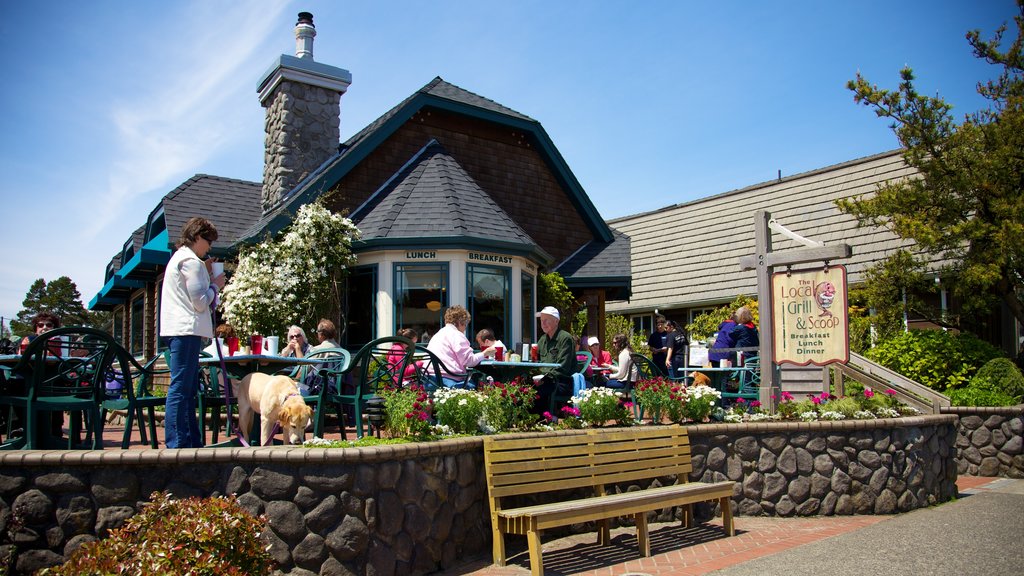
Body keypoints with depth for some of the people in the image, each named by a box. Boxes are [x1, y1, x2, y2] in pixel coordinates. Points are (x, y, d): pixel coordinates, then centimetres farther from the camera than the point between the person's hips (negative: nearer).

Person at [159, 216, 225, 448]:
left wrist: (206, 275, 18)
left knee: (188, 389, 11)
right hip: (186, 330, -11)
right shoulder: (191, 261, -9)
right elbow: (200, 302, -13)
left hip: (179, 330, 11)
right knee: (180, 389, -10)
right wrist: (215, 284, 2)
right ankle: (176, 444, -9)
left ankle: (193, 442, 15)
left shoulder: (180, 257, 23)